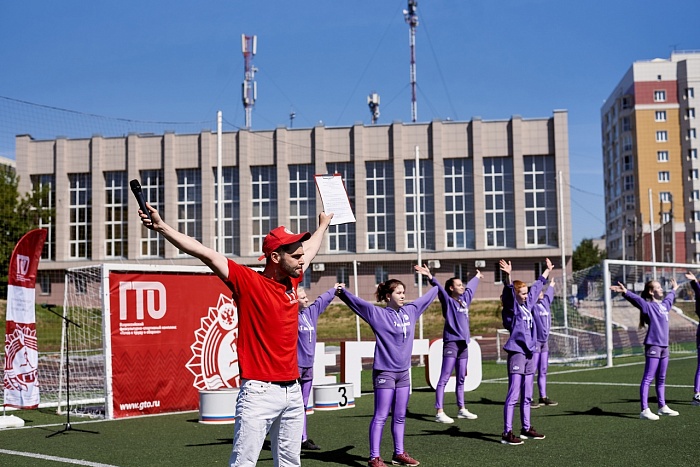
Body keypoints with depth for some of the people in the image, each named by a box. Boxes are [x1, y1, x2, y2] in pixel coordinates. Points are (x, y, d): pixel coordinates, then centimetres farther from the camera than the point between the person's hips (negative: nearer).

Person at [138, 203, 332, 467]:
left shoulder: (292, 280, 11)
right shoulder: (247, 281, -7)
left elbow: (309, 248, 31)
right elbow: (206, 254, -16)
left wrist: (323, 226, 47)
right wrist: (161, 227, -22)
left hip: (293, 392, 7)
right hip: (259, 393, -7)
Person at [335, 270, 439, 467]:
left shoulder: (411, 311, 8)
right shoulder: (377, 313, -9)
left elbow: (427, 297, 24)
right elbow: (357, 302, -22)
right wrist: (342, 292, -38)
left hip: (404, 372, 6)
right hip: (384, 372, -6)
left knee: (400, 417, 14)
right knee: (380, 417, -3)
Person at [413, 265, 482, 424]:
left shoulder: (465, 299, 15)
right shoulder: (448, 300, -4)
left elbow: (470, 286, 34)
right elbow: (439, 288, -21)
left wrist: (477, 277, 52)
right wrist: (430, 276, -38)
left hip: (464, 343, 7)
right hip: (451, 343, -7)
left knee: (461, 379, 15)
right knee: (444, 378, -8)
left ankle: (461, 409, 24)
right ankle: (439, 412, -10)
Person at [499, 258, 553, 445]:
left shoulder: (528, 303, 14)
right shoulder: (511, 306, -6)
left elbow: (537, 286, 28)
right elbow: (508, 291, -26)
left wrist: (547, 271, 41)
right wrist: (508, 276, -44)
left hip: (529, 353, 8)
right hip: (516, 352, -8)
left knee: (527, 396, 15)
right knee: (513, 395, -10)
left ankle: (526, 429, 25)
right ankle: (507, 433, -10)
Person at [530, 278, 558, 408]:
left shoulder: (545, 302, 11)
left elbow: (548, 294, 34)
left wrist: (551, 285, 52)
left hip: (545, 342, 8)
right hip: (535, 342, -8)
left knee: (543, 371, 13)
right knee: (532, 370, -7)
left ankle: (543, 397, 20)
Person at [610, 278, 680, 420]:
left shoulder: (664, 305, 17)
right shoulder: (648, 306, -7)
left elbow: (669, 297, 40)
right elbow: (636, 299, -26)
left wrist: (673, 289, 59)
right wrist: (625, 292, -44)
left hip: (664, 346, 8)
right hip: (653, 346, -8)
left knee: (661, 379, 16)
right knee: (648, 379, -8)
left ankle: (662, 407, 27)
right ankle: (644, 410, -10)